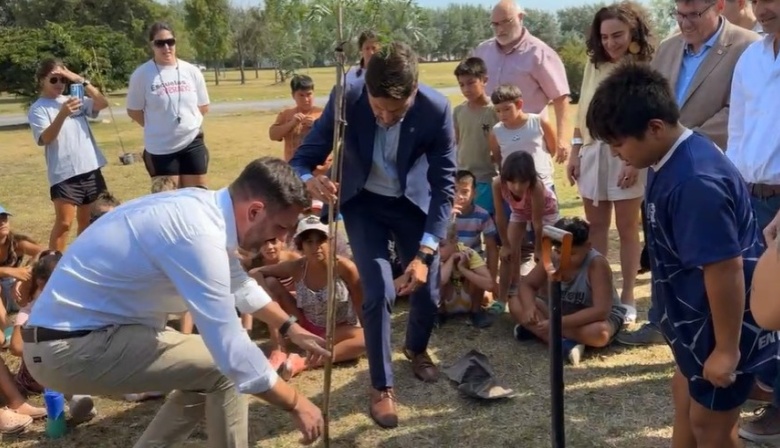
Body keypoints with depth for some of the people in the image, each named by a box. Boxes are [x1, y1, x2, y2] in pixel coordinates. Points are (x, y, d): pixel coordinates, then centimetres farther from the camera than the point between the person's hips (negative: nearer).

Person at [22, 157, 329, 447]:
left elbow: (240, 286, 20)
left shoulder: (206, 208, 1)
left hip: (78, 329, 10)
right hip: (71, 347, -10)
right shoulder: (196, 233, -28)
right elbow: (232, 349, -28)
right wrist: (295, 403, -16)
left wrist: (292, 329, 20)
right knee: (224, 370, -12)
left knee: (207, 373, 16)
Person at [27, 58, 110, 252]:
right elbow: (44, 139, -17)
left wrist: (81, 80, -7)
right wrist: (62, 114, -30)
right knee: (64, 222, -9)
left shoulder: (74, 99, 11)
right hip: (64, 173, -5)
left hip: (90, 168, 6)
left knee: (87, 220, 16)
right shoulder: (38, 109, -4)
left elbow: (102, 104, -2)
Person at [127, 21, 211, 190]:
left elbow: (203, 107, 10)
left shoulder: (192, 71, 0)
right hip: (160, 149, -2)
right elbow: (133, 111, 0)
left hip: (193, 143, 2)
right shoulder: (141, 74, -8)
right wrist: (157, 128, 5)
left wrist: (187, 124, 7)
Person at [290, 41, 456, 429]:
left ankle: (417, 348, 41)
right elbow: (303, 158, -21)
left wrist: (425, 253, -32)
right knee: (379, 291, -14)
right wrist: (309, 181, -47)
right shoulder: (347, 100, -29)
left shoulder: (436, 109, -29)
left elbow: (444, 185, -23)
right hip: (363, 202, -1)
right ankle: (382, 386, 8)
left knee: (427, 288, 5)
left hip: (414, 202, 1)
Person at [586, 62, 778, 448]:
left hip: (724, 323, -9)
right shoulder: (672, 159, 0)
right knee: (686, 399, 25)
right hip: (695, 315, 9)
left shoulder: (697, 182, -32)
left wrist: (726, 349, -21)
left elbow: (725, 269, -29)